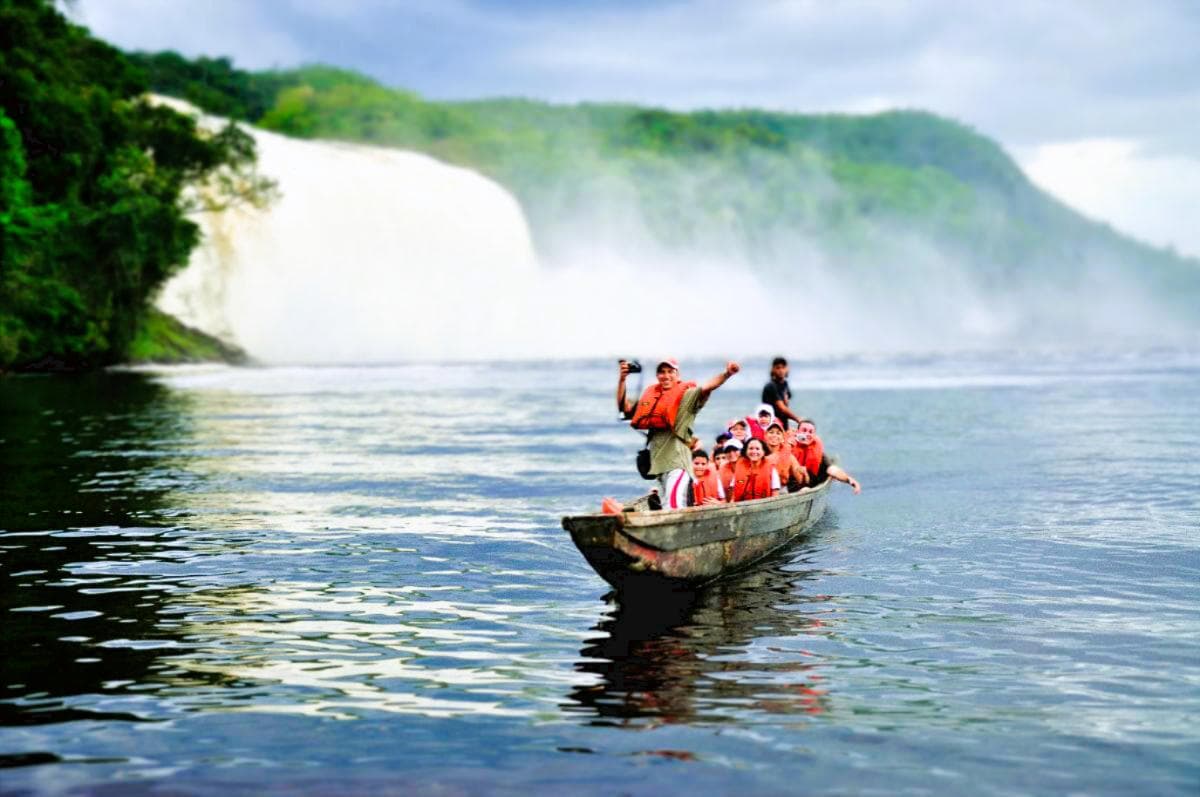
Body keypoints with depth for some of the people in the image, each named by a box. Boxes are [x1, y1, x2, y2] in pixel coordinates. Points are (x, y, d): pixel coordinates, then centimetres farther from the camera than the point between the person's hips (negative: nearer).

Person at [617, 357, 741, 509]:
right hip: (659, 461, 7)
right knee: (667, 505, 16)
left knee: (674, 505, -21)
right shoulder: (651, 397, 17)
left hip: (677, 460, -7)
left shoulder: (686, 395, -1)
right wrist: (622, 380, 8)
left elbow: (706, 387, -17)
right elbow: (625, 407, 18)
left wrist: (726, 374, -36)